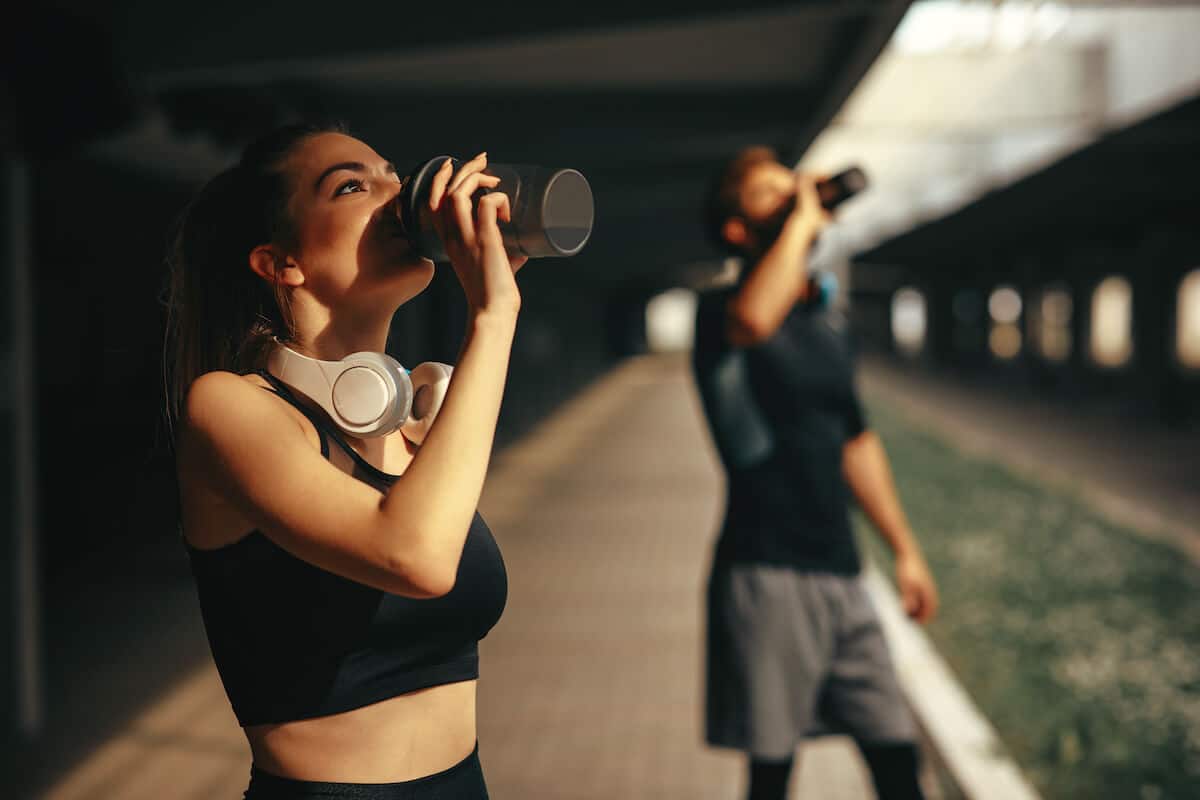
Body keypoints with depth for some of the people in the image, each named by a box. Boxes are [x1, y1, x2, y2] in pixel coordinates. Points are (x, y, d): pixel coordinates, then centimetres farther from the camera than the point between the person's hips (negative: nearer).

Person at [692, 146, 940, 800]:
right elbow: (753, 319, -34)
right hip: (766, 575, -6)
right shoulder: (720, 311, -7)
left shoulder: (827, 323, 15)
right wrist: (802, 220, -20)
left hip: (839, 574, 7)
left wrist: (905, 549, 21)